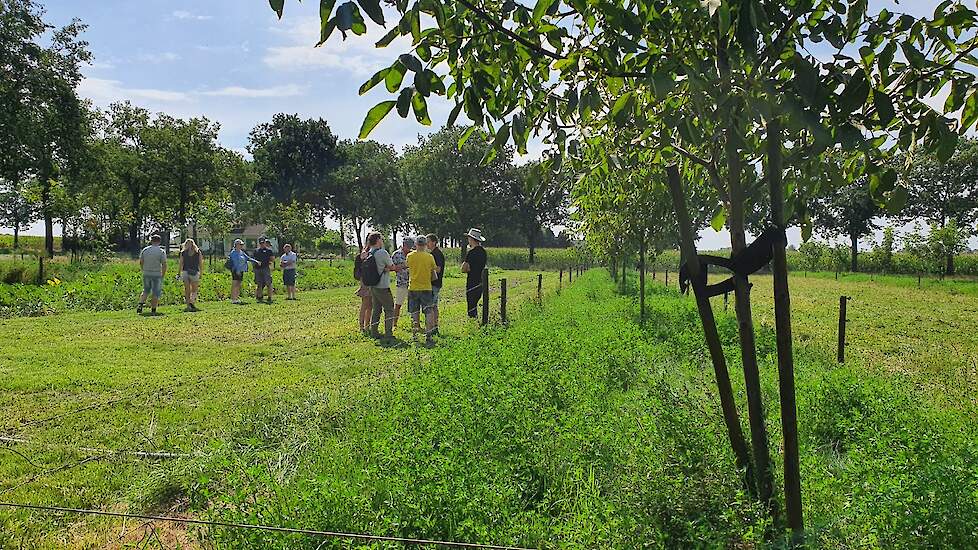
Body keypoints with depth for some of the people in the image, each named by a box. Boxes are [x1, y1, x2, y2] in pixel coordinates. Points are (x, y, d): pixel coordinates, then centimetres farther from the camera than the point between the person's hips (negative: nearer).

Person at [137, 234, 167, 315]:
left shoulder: (145, 250, 3)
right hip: (157, 275, -3)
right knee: (155, 293, 4)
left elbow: (141, 263, 8)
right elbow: (164, 265, -10)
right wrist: (163, 275, 0)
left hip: (146, 274, 4)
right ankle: (153, 310, 5)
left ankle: (140, 305, 5)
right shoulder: (161, 251, -8)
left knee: (146, 291, 21)